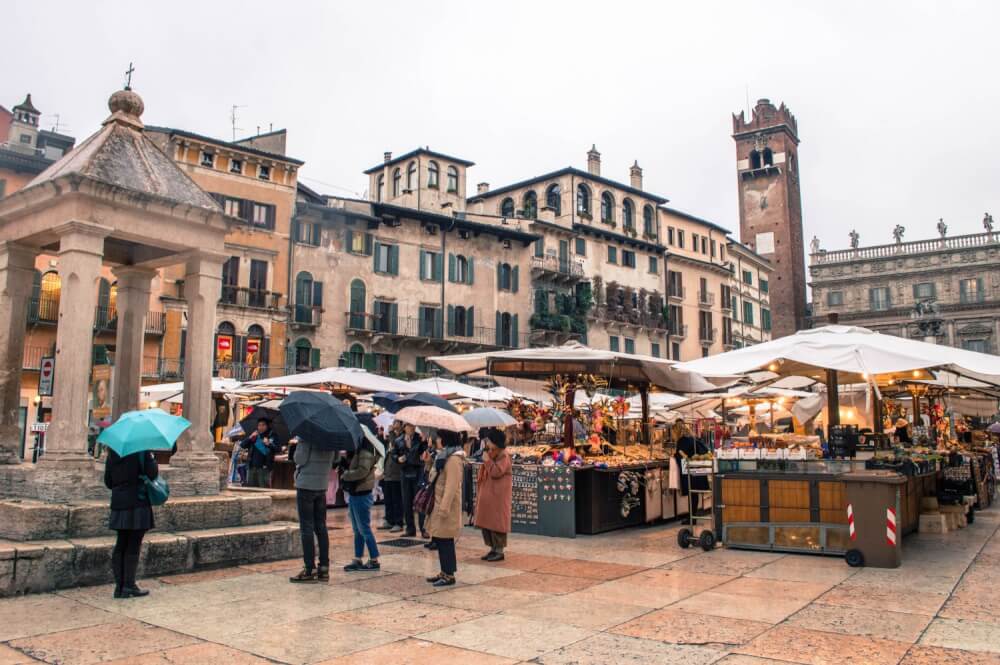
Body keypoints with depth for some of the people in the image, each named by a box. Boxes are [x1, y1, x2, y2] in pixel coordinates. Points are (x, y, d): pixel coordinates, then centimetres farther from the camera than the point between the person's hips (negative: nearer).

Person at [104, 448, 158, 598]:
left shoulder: (112, 452, 7)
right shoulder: (142, 451, -12)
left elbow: (108, 481, 11)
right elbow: (152, 474, -15)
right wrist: (153, 459, 2)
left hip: (118, 503, 6)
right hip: (137, 503, -6)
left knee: (120, 545, 13)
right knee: (133, 546, 1)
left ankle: (119, 586, 16)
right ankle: (129, 587, 5)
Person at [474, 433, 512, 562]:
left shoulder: (503, 457, -12)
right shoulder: (490, 457, 13)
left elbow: (496, 472, -26)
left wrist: (487, 460, -19)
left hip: (498, 498, -9)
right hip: (486, 497, 9)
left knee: (496, 523, -5)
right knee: (486, 523, 11)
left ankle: (499, 551, 2)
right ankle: (493, 548, 20)